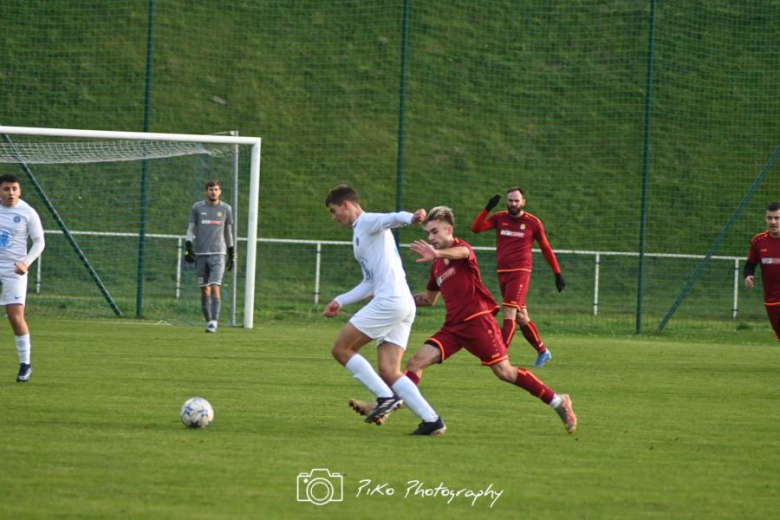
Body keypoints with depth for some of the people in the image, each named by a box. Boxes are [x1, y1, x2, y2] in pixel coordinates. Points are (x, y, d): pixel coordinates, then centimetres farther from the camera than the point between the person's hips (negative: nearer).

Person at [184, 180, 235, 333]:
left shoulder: (226, 209, 9)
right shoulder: (197, 207, 7)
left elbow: (228, 232, 16)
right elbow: (191, 229, 10)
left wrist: (232, 254, 15)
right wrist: (188, 248, -3)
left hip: (218, 253, -1)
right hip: (200, 254, 1)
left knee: (215, 287, -15)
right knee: (204, 290, 3)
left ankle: (214, 322, -19)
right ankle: (208, 321, 11)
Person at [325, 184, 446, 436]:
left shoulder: (367, 222, 0)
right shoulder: (361, 233, 29)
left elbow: (392, 218, -24)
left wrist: (410, 218, -46)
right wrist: (340, 301, 33)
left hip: (390, 301, -10)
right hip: (404, 306, 10)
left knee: (341, 349, -3)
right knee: (389, 372, 1)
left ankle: (386, 397, -9)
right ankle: (431, 420, -9)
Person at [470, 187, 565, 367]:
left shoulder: (533, 223, -3)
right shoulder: (499, 218, 5)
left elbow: (546, 249, 5)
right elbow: (476, 228, -6)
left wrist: (558, 273, 6)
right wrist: (487, 209, -17)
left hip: (520, 272, -5)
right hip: (503, 272, 5)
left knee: (509, 312, -15)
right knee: (520, 316, 10)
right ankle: (543, 351, 24)